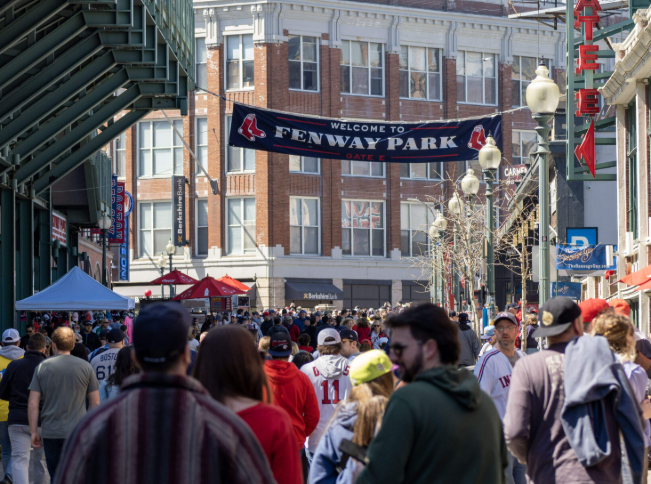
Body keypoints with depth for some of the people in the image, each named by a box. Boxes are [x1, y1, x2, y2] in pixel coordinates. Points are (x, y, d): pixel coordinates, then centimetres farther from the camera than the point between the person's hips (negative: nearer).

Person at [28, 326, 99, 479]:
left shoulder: (42, 367, 1)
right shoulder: (85, 367, -1)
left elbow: (33, 403, -2)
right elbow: (95, 402, 2)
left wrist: (34, 432, 5)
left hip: (50, 433, 1)